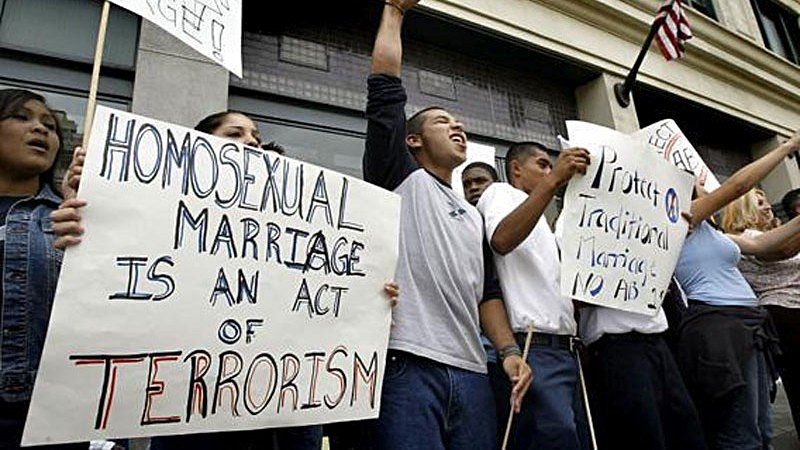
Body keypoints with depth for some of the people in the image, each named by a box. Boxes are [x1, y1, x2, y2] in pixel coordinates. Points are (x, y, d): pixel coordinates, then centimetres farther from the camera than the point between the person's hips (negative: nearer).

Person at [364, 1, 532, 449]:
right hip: (407, 364, -6)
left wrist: (510, 350, 7)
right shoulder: (400, 177, 9)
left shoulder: (473, 215, 25)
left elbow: (486, 291, 21)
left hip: (471, 373, 6)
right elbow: (384, 87, 2)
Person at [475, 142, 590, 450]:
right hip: (532, 345, -9)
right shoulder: (501, 192, 8)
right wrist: (553, 182, -20)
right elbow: (501, 241, -17)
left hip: (564, 347, 9)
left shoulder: (541, 222, 31)